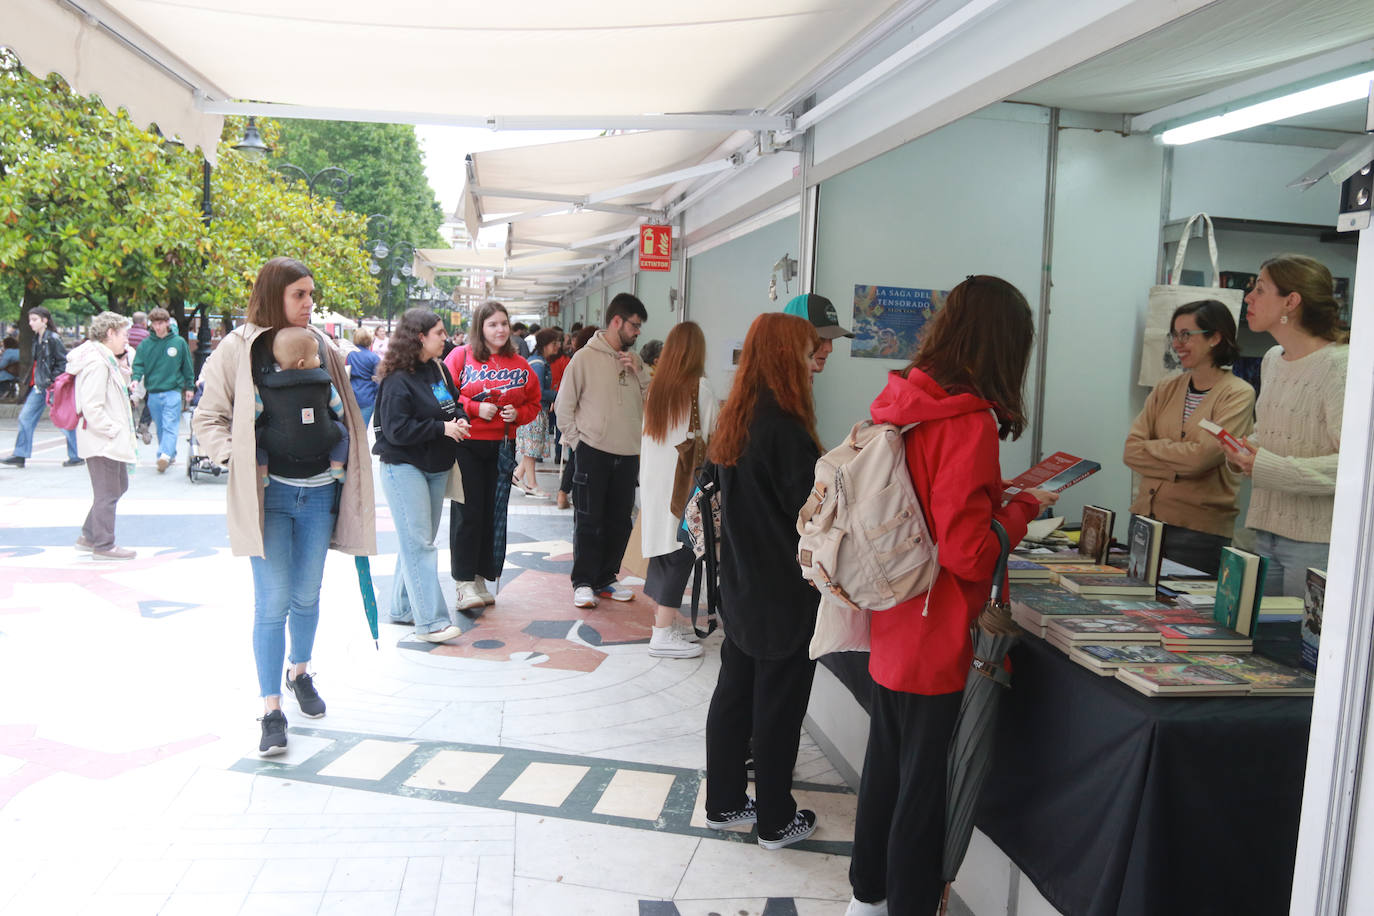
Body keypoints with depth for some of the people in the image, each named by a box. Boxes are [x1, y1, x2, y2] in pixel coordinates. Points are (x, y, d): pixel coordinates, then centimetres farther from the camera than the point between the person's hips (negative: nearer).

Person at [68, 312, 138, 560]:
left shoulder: (106, 360, 15)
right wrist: (113, 430, -20)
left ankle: (89, 536, 27)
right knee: (107, 493, -1)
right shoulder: (97, 363, -18)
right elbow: (92, 407, -24)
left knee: (120, 485, 19)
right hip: (102, 441, -11)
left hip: (110, 440, 11)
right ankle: (103, 545, 10)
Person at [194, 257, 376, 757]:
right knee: (272, 603, -1)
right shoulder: (239, 349, -4)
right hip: (267, 495, -3)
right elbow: (207, 418, 0)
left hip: (319, 493, 4)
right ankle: (272, 710, 9)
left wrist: (344, 464, 7)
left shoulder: (322, 347, 7)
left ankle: (300, 673, 39)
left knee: (307, 596, 15)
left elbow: (344, 414, 17)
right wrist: (237, 459, -14)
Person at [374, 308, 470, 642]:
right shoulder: (398, 380, -16)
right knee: (418, 542, -10)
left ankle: (403, 608, 24)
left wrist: (460, 418, -1)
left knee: (421, 540, 13)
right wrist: (442, 428, -21)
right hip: (404, 468, -8)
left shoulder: (439, 370, 8)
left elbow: (454, 402, 22)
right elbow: (396, 429, -21)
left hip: (436, 469, 8)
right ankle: (431, 621, -11)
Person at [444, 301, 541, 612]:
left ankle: (481, 579, 19)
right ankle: (464, 583, 3)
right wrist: (475, 408, -15)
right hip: (466, 446, -4)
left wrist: (517, 414, -5)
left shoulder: (519, 364, 9)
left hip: (502, 447, 4)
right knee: (467, 512, -5)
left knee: (493, 513, 7)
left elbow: (533, 403, 15)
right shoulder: (461, 356, -2)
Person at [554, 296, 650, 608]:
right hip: (593, 452, -5)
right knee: (589, 521, 2)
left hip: (628, 453, 5)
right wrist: (577, 441, -6)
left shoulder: (634, 360, 10)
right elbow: (564, 406, -4)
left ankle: (606, 578, 24)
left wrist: (639, 372, -6)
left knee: (619, 521, 11)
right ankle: (583, 582, 11)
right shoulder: (586, 357, -6)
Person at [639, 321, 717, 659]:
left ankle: (663, 620, 23)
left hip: (653, 479, 6)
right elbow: (710, 436, -3)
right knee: (679, 554, -2)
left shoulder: (656, 386, 7)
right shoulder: (699, 388, -9)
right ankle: (663, 634, -2)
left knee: (662, 551, 14)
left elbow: (647, 433, 11)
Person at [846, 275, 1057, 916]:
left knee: (884, 764, 23)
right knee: (923, 785, 8)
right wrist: (1023, 507, -7)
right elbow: (967, 552, -23)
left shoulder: (898, 402, 1)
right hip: (936, 639, -8)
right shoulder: (968, 421, -22)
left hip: (889, 628, 8)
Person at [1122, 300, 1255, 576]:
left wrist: (1150, 447, -4)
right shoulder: (1166, 390, 10)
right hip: (1146, 517, 5)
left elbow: (1202, 456, -17)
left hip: (1198, 530, -5)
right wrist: (1178, 464, -11)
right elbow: (1131, 451, 1)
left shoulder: (1239, 395, -5)